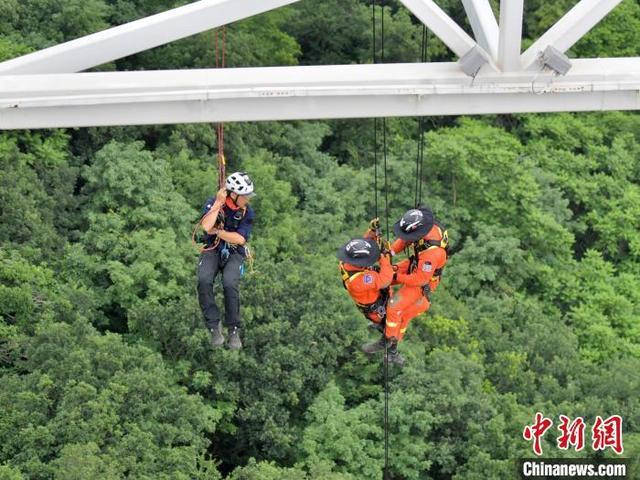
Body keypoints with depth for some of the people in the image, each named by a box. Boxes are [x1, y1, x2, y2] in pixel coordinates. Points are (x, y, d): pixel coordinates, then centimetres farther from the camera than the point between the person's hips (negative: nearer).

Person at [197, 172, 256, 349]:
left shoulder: (247, 212, -7)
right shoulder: (213, 203, -10)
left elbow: (240, 239, -16)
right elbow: (206, 226, -28)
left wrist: (217, 231, -18)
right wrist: (218, 203, -26)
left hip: (234, 253, 0)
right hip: (212, 250, 0)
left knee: (230, 285, -29)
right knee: (204, 281, -30)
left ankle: (234, 331, -14)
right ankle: (214, 326, -18)